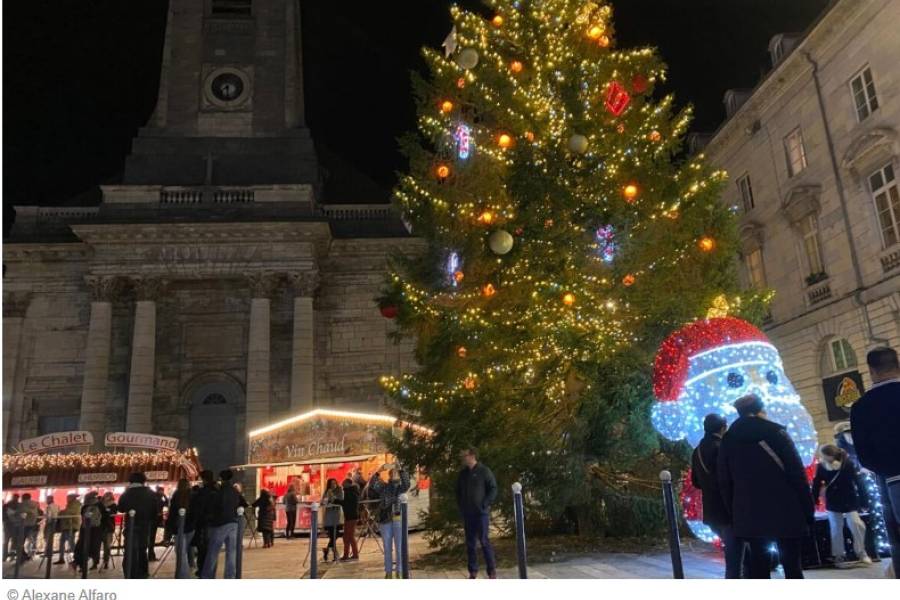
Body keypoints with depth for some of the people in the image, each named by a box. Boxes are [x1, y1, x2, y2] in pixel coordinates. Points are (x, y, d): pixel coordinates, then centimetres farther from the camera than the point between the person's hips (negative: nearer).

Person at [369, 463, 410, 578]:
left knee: (400, 548, 1)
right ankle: (388, 572, 17)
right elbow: (372, 487, -10)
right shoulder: (383, 487, 9)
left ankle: (400, 572, 9)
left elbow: (406, 484, -17)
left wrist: (400, 469, -28)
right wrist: (378, 472, -22)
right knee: (387, 548, 8)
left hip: (399, 520, -1)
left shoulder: (401, 486, 6)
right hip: (385, 520, 1)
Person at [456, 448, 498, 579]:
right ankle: (473, 571, 14)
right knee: (470, 542, 7)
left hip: (481, 513, -5)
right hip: (467, 514, 5)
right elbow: (458, 492, 20)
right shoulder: (463, 474, 12)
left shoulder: (484, 471, -3)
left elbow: (493, 489, -6)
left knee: (484, 541, -6)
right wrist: (461, 508, 9)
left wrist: (485, 504, -13)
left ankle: (492, 570, 2)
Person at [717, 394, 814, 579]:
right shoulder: (775, 432, -2)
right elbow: (797, 474, -6)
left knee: (758, 567, 7)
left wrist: (734, 514, 11)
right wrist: (808, 509, -1)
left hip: (749, 516, 3)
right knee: (792, 565, 4)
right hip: (784, 512, -3)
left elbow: (724, 482, 8)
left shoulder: (728, 440, 7)